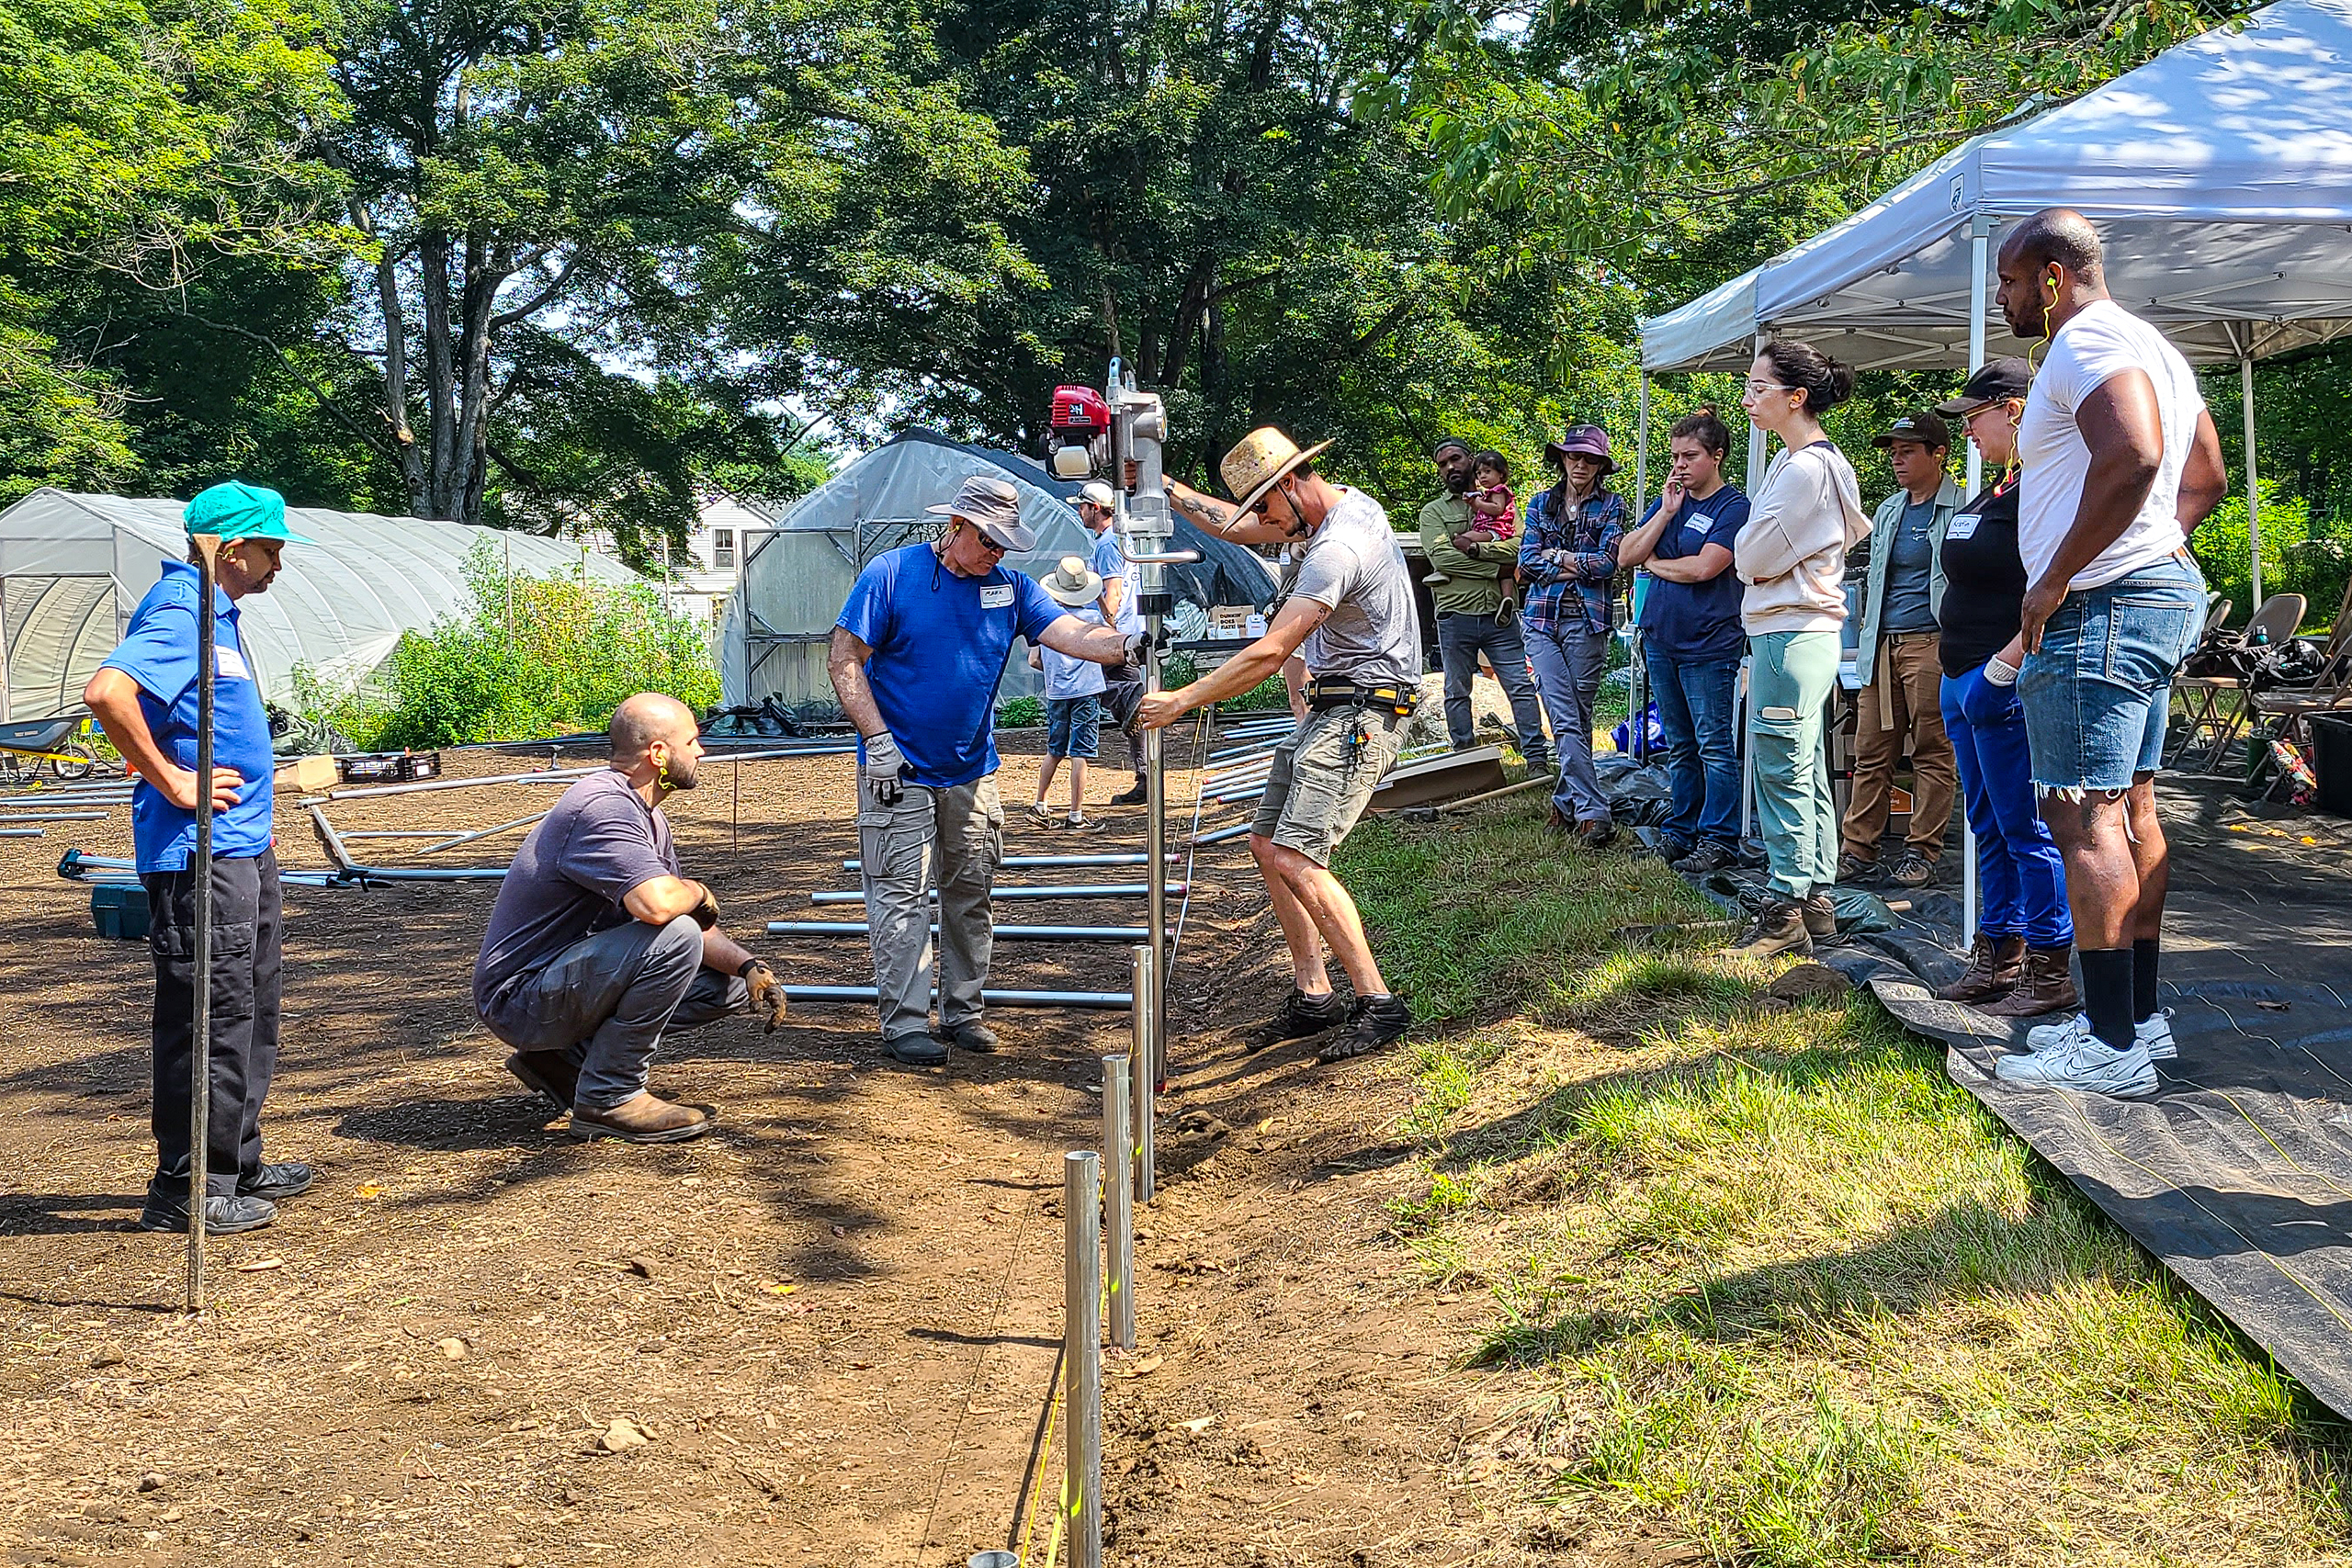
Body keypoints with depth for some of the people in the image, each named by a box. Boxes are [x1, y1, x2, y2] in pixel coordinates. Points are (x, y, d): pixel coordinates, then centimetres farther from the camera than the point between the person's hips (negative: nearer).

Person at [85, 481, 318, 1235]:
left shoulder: (218, 611, 16)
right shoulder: (179, 610, -15)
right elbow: (107, 692, -31)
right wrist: (171, 783, -23)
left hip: (241, 848, 11)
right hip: (198, 854, -10)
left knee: (252, 1010, 17)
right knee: (209, 1017, -5)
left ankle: (238, 1164, 28)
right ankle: (186, 1191, 2)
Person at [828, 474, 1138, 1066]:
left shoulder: (1009, 588, 4)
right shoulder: (892, 574, -9)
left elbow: (1074, 633, -9)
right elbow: (845, 659, -9)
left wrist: (1125, 645, -30)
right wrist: (878, 740, -17)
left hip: (973, 775, 5)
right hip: (900, 772, -5)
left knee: (970, 897, 11)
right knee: (902, 896, -6)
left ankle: (962, 1013, 22)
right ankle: (904, 1025, 0)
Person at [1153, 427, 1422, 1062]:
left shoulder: (1337, 549, -23)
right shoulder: (1347, 502, 9)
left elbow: (1269, 653, -25)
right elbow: (1236, 526, 23)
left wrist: (1181, 701, -20)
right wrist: (1165, 487, 17)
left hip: (1363, 712, -11)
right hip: (1332, 708, 11)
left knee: (1295, 858, -20)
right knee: (1267, 843, 9)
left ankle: (1379, 1004, -15)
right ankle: (1313, 998, 11)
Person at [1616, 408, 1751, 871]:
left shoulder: (1734, 506, -7)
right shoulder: (1670, 499, 13)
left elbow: (1703, 567, -18)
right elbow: (1626, 556, 5)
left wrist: (1655, 563, -2)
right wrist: (1667, 512, -4)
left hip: (1708, 645, -7)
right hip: (1660, 638, 7)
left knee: (1713, 743, -3)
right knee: (1679, 745, 13)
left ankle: (1719, 840, 1)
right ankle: (1681, 830, 21)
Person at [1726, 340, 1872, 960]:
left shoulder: (1806, 469, -18)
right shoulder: (1791, 460, 14)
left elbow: (1751, 559, -15)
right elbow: (1757, 561, 19)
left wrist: (1753, 554, 4)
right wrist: (1762, 560, 1)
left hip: (1791, 637, -10)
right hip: (1791, 632, 10)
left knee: (1782, 771, -6)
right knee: (1806, 773, 13)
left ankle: (1785, 913, -2)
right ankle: (1815, 900, 20)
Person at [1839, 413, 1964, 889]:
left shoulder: (1959, 510, -3)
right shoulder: (1887, 512, 19)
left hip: (1930, 644, -7)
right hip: (1883, 647, 7)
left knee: (1932, 752, 0)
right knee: (1871, 752, 5)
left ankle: (1922, 851, 6)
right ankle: (1858, 850, 8)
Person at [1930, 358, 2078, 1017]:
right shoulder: (1993, 491, 17)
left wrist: (2001, 668, -23)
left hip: (2006, 686, -10)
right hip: (1962, 682, 10)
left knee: (2026, 830, -5)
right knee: (1989, 828, 15)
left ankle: (2051, 972, 2)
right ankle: (1999, 958, 24)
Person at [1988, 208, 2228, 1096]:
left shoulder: (2087, 343, -12)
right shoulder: (2150, 348, 22)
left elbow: (2132, 458, -29)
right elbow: (2205, 477, 26)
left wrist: (2052, 581, -22)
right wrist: (2154, 549, 17)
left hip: (2100, 602, -11)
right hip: (2162, 590, 11)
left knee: (2085, 818, -11)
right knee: (2129, 810, 14)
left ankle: (2113, 1048, -10)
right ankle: (2138, 1016, 21)